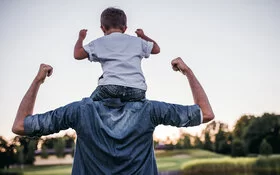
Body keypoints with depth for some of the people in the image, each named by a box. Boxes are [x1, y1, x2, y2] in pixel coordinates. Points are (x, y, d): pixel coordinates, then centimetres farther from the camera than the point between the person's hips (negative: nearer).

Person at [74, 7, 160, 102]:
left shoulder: (99, 43, 16)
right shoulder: (137, 41, 22)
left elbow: (77, 55, 17)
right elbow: (156, 49, 36)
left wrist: (81, 38, 36)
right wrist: (143, 36, 53)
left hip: (111, 87, -1)